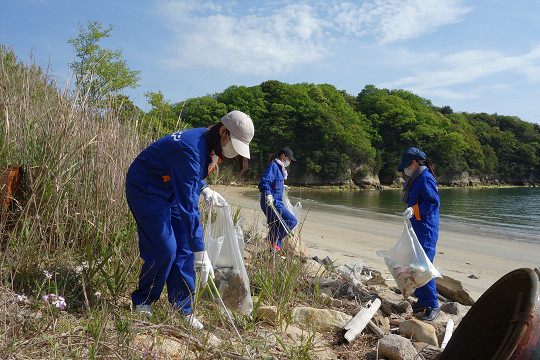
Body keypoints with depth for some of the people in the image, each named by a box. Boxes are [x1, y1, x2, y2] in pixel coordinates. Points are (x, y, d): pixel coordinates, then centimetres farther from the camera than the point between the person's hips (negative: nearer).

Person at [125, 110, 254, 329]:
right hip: (145, 189, -8)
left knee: (184, 248, 1)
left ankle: (182, 310, 11)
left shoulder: (210, 143, -6)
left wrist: (205, 190, -1)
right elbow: (188, 205, -38)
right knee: (164, 250, -11)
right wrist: (201, 253, -38)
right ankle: (142, 302, 14)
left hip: (170, 190, 9)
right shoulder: (191, 150, -34)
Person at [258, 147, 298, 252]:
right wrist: (268, 194, -37)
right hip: (271, 203, -11)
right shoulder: (273, 166, -10)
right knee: (292, 221, -15)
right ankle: (272, 238, -12)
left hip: (275, 203, 11)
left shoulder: (279, 168, 21)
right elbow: (264, 182, -23)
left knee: (277, 229, 11)